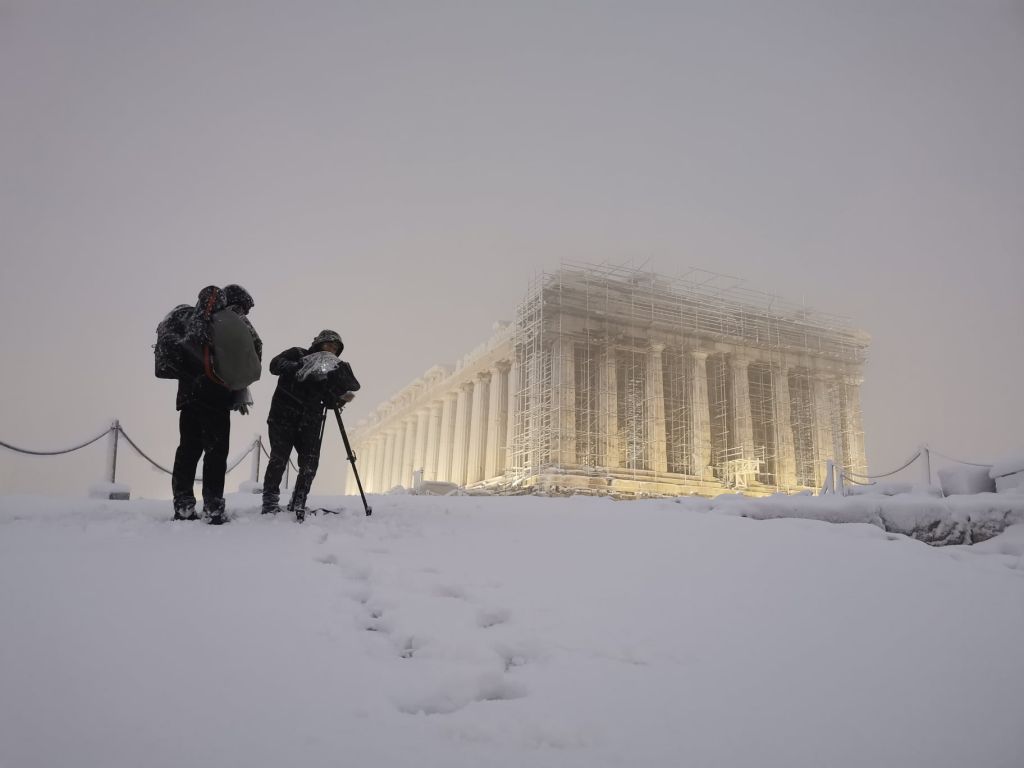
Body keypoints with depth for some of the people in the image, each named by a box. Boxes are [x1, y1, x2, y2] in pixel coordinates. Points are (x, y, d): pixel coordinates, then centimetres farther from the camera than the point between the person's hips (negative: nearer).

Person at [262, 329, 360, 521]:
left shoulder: (331, 372, 18)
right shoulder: (297, 354, 7)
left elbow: (329, 402, 11)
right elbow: (274, 365, -10)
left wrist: (342, 397, -9)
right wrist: (296, 366, -25)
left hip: (309, 421, 4)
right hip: (283, 416, -4)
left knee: (310, 463, -5)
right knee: (279, 458, -11)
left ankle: (298, 505, 8)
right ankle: (270, 503, 0)